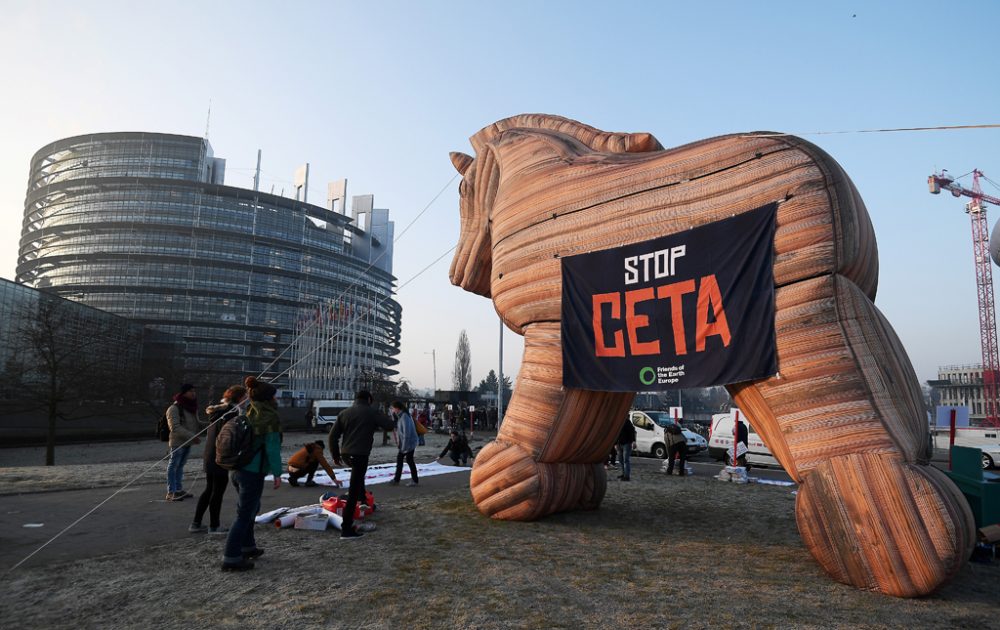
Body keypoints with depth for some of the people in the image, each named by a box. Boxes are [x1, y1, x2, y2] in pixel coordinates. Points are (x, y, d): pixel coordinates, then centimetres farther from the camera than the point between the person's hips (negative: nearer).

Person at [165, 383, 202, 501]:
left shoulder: (191, 407, 13)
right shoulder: (174, 408, -14)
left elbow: (196, 424, 18)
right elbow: (175, 428, -22)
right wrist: (192, 436, -27)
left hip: (188, 442, 8)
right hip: (178, 443, -8)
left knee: (180, 466, 16)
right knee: (173, 466, -1)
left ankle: (179, 489, 24)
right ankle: (171, 492, 4)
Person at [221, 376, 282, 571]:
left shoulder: (249, 414, 9)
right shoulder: (269, 418, -15)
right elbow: (272, 448, -16)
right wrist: (277, 473, -11)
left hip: (239, 469, 8)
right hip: (254, 472, -8)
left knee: (251, 508, 23)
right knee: (244, 515, -1)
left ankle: (246, 547, 35)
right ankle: (231, 558, 2)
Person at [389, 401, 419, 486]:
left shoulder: (404, 416, -21)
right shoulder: (401, 416, 11)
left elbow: (406, 432, -25)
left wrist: (404, 445, -24)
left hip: (409, 442, -10)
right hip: (403, 443, 10)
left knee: (409, 460, 0)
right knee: (399, 458, 12)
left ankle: (415, 480, 13)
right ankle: (396, 479, 20)